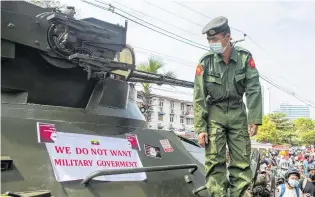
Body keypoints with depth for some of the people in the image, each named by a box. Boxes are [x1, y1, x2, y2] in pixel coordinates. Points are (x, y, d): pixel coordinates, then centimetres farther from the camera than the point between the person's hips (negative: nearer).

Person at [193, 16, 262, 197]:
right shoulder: (205, 62, -8)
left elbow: (254, 89, -6)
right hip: (214, 114, -1)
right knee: (215, 162, -5)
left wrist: (254, 119, -14)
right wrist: (200, 127, -11)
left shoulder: (245, 57, -5)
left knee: (241, 162, 0)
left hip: (238, 113, 1)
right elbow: (199, 97, -7)